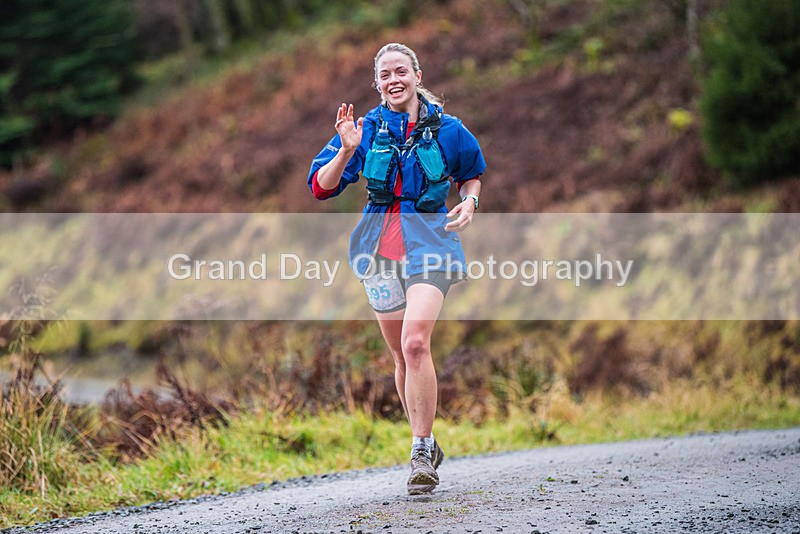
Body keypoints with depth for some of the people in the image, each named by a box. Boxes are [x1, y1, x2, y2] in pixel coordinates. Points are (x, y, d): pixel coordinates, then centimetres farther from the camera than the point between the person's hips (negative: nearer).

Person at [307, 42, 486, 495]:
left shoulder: (446, 130, 1)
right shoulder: (366, 129, 3)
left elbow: (471, 173, 20)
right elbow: (321, 188, -4)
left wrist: (469, 202, 0)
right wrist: (347, 151, -19)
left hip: (429, 246, -3)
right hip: (381, 249, 3)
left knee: (415, 343, -22)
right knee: (403, 356, 10)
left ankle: (423, 454, -16)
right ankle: (425, 445, 27)